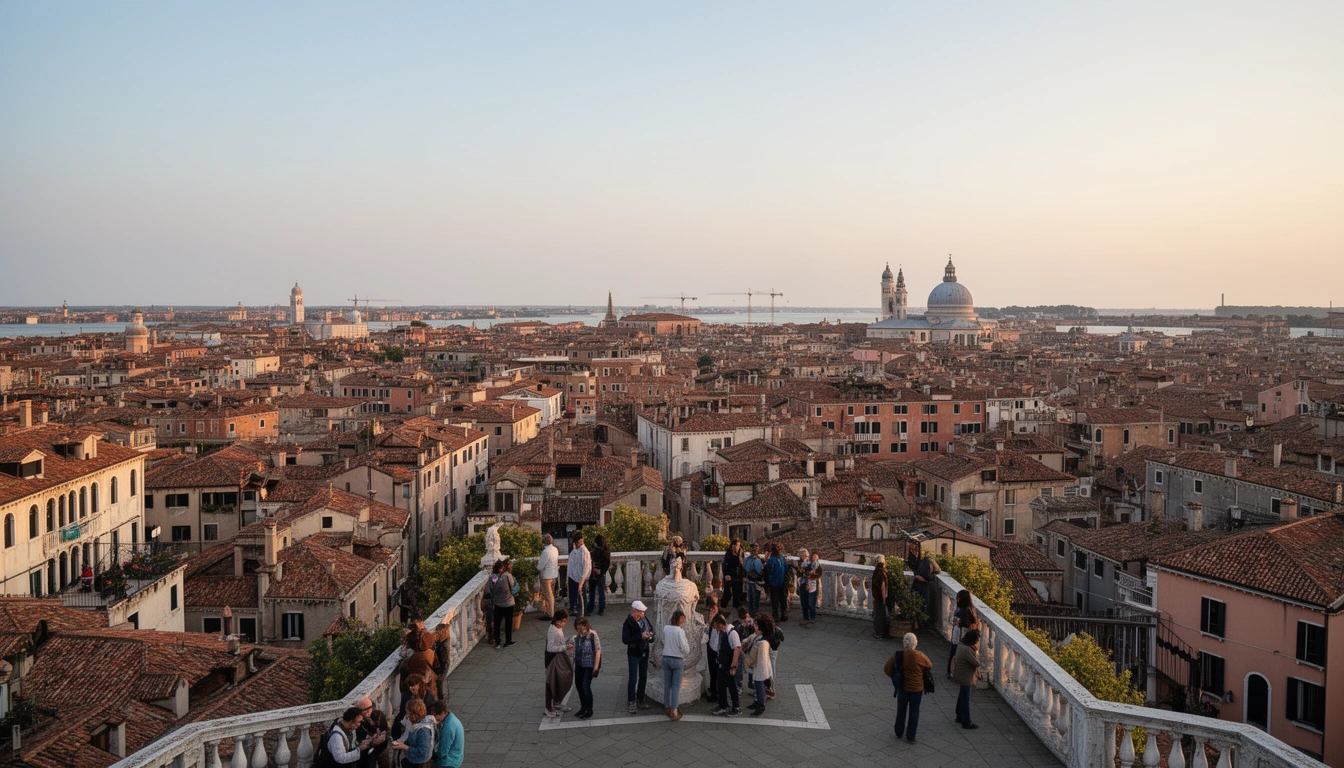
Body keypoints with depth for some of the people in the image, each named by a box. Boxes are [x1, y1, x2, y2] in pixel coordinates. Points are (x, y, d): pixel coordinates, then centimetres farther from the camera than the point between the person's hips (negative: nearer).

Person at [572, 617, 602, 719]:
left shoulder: (592, 635, -13)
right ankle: (583, 707, 29)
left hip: (589, 665, -7)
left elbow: (598, 650, -12)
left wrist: (596, 665, -14)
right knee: (578, 685, 11)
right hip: (579, 664, 7)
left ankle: (589, 710, 4)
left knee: (585, 686, -10)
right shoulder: (577, 637, 5)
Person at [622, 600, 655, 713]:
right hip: (634, 654, -6)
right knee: (633, 679, -1)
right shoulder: (628, 623, -17)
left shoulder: (644, 620, 1)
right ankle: (632, 702, 9)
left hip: (644, 653, 6)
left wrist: (650, 637, -12)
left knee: (643, 677, 14)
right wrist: (641, 636, -29)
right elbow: (625, 640, -25)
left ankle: (640, 700, 28)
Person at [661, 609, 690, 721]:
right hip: (677, 660, -5)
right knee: (676, 686, 3)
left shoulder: (665, 628, -4)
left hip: (666, 658, 5)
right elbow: (686, 649, -17)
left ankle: (667, 707, 25)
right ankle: (674, 712, 2)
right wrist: (688, 643, 1)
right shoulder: (680, 631, -19)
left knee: (667, 685, 15)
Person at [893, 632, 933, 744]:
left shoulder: (899, 655, -15)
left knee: (901, 711, 19)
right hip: (917, 688, -1)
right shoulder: (920, 656, -18)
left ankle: (899, 733, 30)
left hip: (903, 688, 1)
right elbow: (930, 666, 0)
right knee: (914, 712, 12)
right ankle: (911, 737, 17)